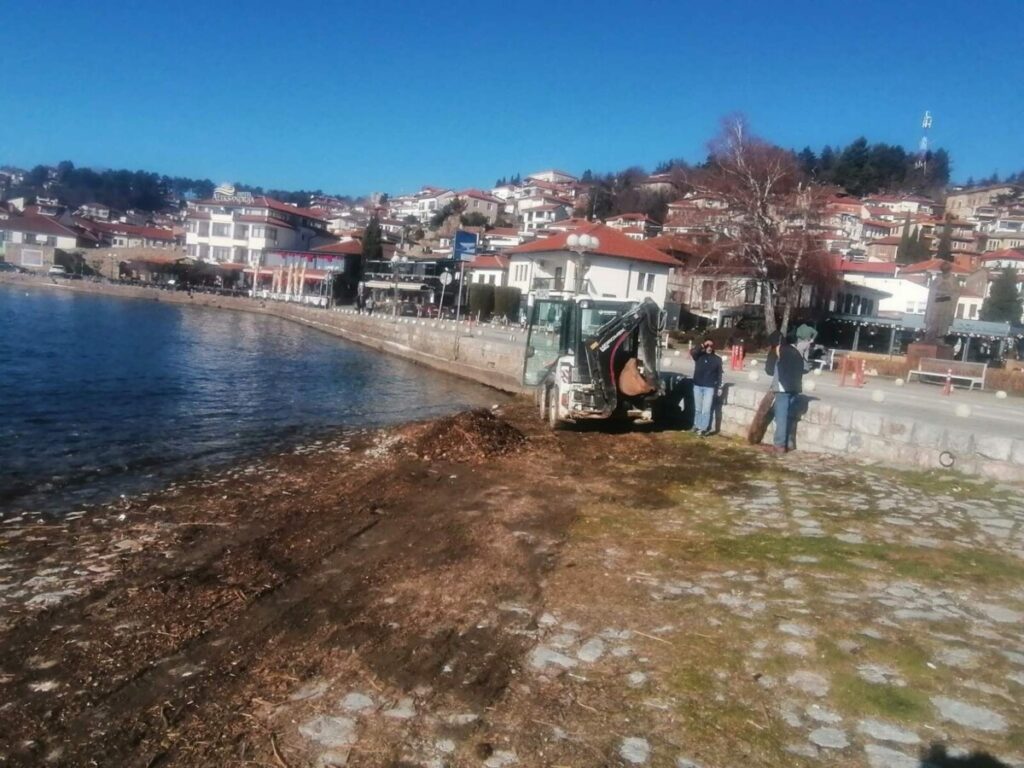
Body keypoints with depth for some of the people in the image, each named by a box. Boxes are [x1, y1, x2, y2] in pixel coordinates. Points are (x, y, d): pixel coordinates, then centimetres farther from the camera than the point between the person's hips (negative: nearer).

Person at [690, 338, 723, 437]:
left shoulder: (717, 359, 1)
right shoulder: (699, 356, 2)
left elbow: (719, 374, 4)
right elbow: (692, 352, -21)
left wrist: (719, 387, 2)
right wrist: (702, 347, -29)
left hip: (710, 387, -2)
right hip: (697, 386, 2)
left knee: (706, 409, -5)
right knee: (698, 408, 13)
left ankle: (704, 428, 1)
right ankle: (697, 426, 27)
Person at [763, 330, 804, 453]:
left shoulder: (776, 352, -5)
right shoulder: (795, 352, 15)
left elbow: (769, 370, 1)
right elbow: (802, 368, 20)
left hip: (783, 388, -7)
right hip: (795, 388, 7)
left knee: (781, 417, -7)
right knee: (789, 417, 13)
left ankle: (779, 445, -8)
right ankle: (789, 443, 17)